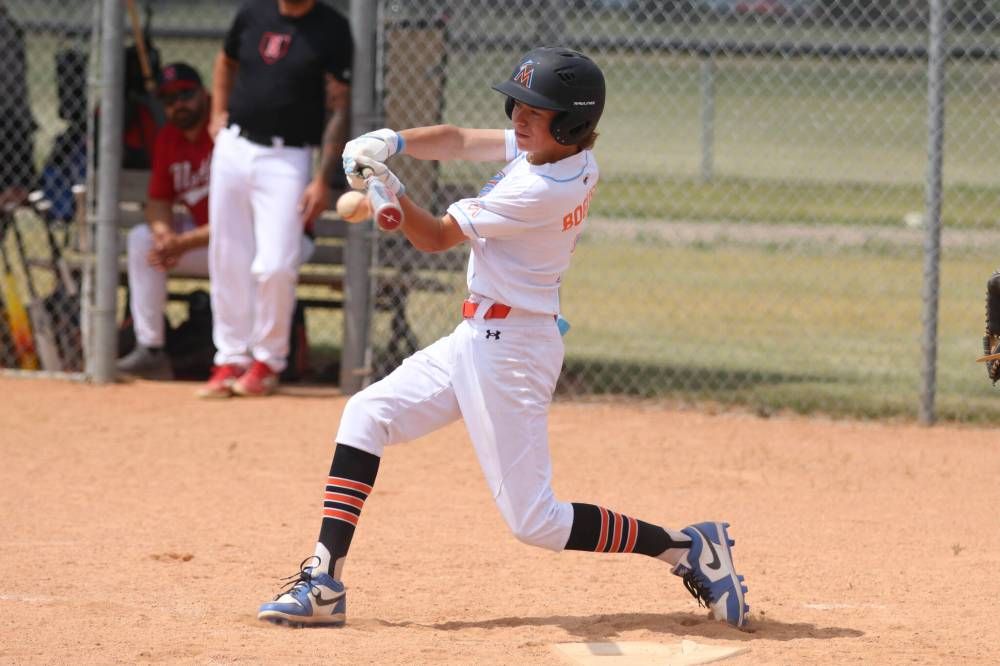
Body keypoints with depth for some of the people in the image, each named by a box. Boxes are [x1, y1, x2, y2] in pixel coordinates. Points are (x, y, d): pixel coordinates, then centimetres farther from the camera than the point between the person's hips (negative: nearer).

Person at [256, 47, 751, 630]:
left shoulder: (540, 191, -25)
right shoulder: (573, 156, 1)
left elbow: (436, 237, -14)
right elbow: (459, 142, 6)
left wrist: (389, 186, -17)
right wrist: (392, 142, -9)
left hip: (507, 348, -10)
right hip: (479, 336, 10)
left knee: (537, 522, -8)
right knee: (366, 414, 11)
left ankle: (689, 550, 0)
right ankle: (325, 583, 7)